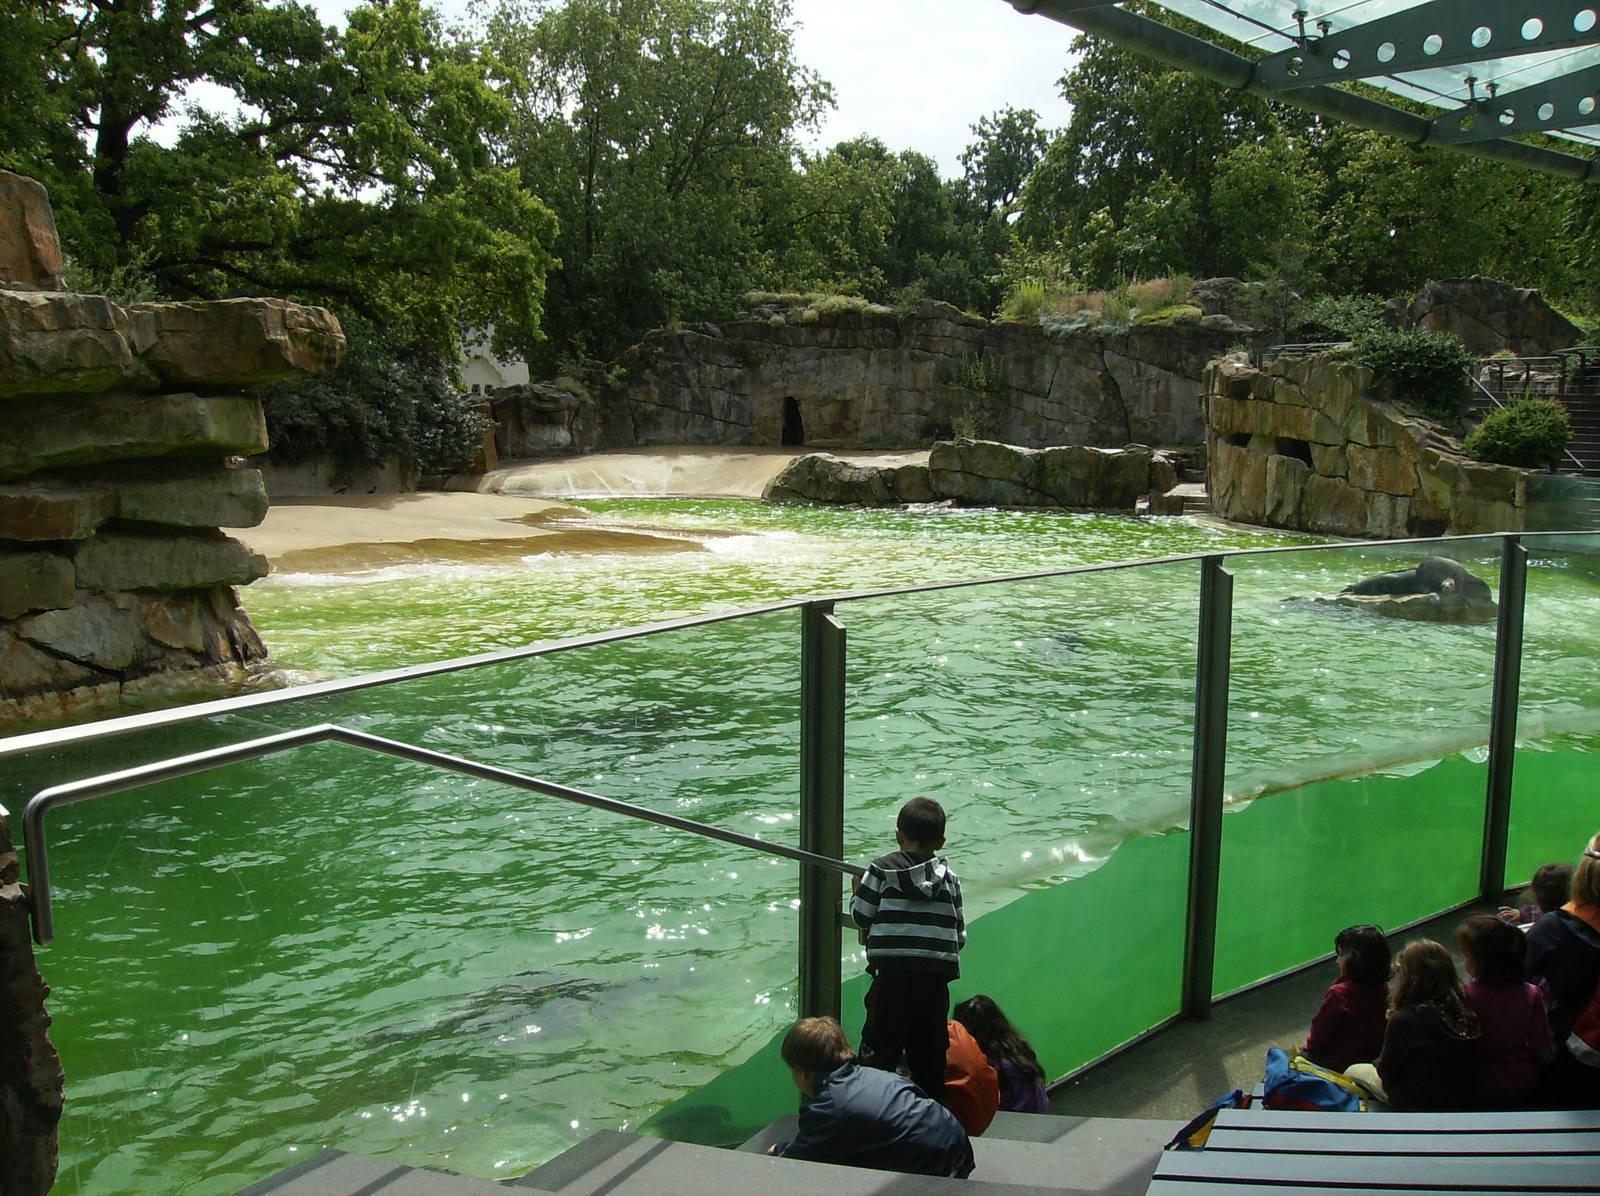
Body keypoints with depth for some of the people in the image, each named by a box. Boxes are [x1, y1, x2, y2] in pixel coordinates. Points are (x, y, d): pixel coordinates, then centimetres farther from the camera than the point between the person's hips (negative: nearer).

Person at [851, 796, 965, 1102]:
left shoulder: (882, 869, -1)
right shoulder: (949, 877, 8)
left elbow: (861, 916, 0)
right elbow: (960, 935, 8)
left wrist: (857, 891, 20)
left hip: (892, 975, -3)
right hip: (935, 978, 3)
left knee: (880, 1047, 3)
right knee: (930, 1053, 12)